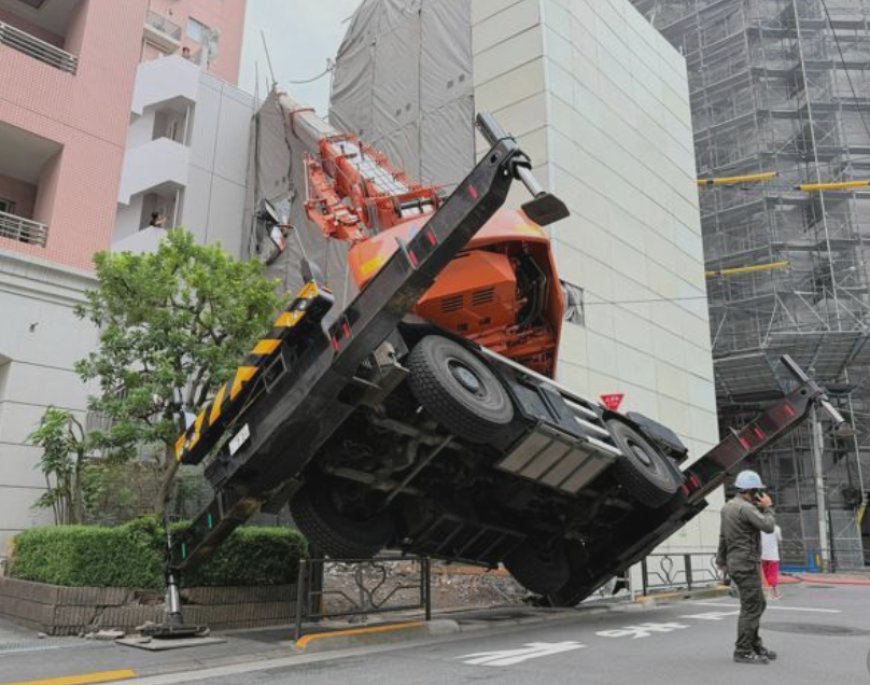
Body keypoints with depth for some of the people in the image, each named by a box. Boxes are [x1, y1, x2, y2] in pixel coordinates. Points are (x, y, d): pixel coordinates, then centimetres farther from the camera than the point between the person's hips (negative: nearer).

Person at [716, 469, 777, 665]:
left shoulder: (729, 507, 14)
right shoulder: (746, 508, -17)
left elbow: (723, 536, 22)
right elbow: (769, 526, -21)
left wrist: (721, 559, 31)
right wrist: (768, 507, -4)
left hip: (738, 563, 10)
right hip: (747, 564, -10)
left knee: (758, 604, 17)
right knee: (751, 607, -4)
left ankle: (754, 645, 24)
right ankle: (743, 652, 1)